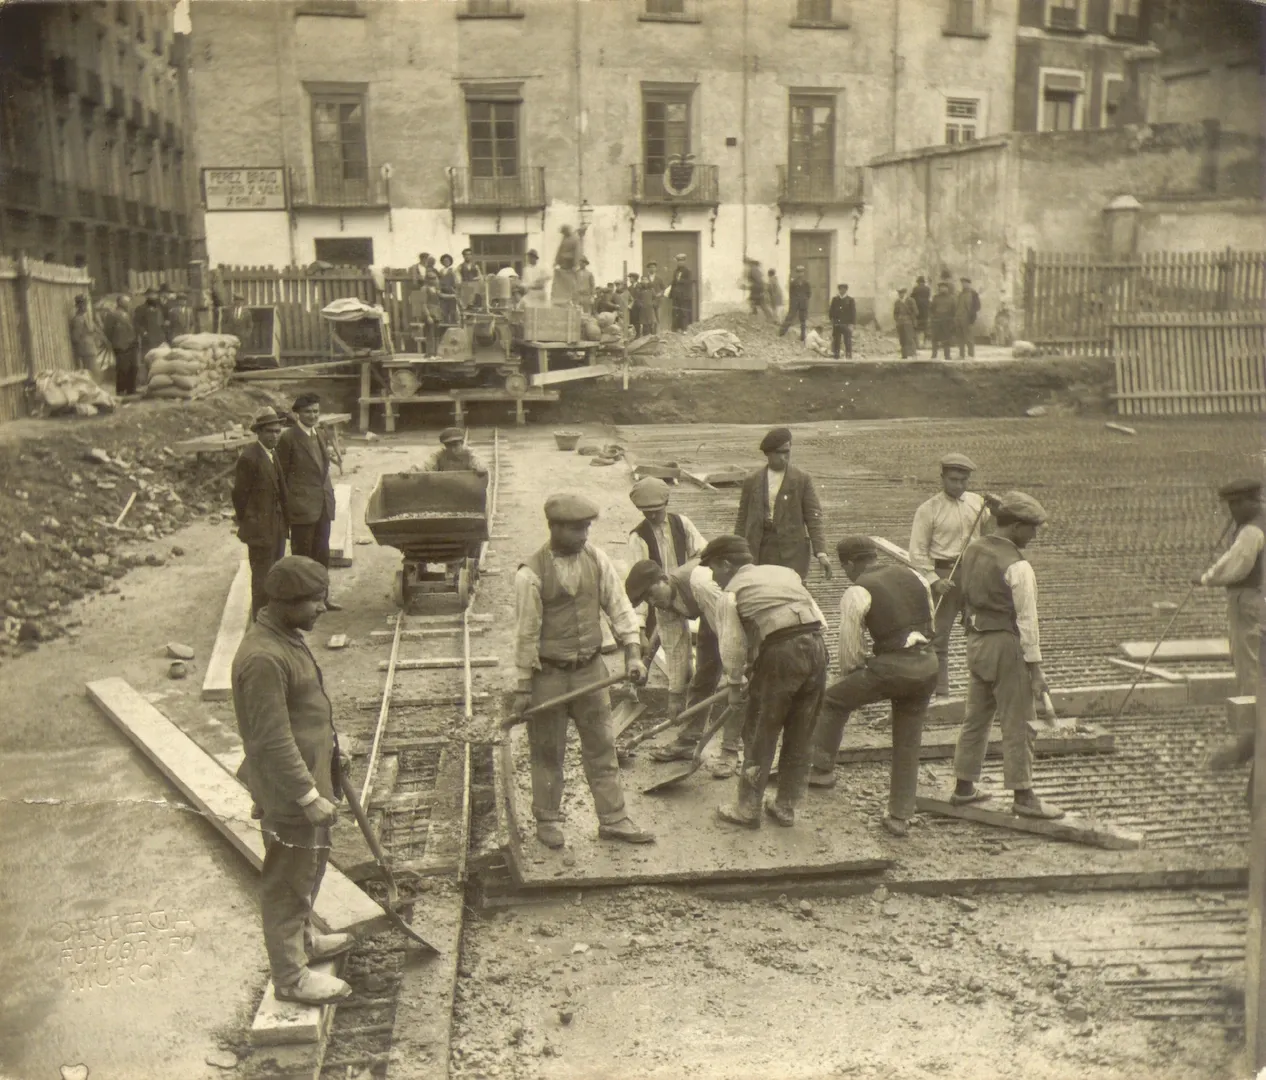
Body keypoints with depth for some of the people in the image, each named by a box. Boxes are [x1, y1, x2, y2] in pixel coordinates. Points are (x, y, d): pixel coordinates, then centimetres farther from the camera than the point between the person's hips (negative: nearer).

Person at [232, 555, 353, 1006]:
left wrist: (331, 746, 24)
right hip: (287, 789, -10)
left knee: (312, 863, 26)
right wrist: (309, 795, -24)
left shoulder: (288, 636, 4)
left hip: (311, 773, 10)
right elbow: (273, 741, -28)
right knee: (288, 879, 5)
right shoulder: (262, 657, -29)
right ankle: (290, 974, 20)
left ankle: (303, 938, 45)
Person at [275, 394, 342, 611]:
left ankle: (321, 595, 24)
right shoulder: (288, 438, -10)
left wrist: (330, 454, 6)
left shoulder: (321, 434, 13)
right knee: (302, 554, 2)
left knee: (322, 553, 14)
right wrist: (288, 503, -10)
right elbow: (282, 474, -9)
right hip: (302, 505, -7)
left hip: (323, 504, 7)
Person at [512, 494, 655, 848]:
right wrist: (523, 687, -10)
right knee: (548, 752, 10)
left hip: (590, 669, 4)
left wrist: (633, 653, -8)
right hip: (548, 674, -4)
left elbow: (619, 607, 1)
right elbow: (526, 633, -13)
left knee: (602, 747, 11)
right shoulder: (532, 574, -17)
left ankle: (612, 819, 23)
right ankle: (548, 820, 28)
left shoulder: (596, 559, -3)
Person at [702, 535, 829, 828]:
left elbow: (732, 646, 5)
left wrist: (734, 685, 18)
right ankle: (786, 807, 27)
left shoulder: (731, 593, 8)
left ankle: (747, 809, 17)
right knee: (800, 737, 16)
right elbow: (819, 620, 19)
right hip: (816, 647, 6)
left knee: (760, 735, 9)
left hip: (779, 652, -6)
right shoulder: (784, 572, 24)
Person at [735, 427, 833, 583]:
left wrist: (821, 552, -9)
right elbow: (742, 519, 12)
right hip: (760, 550, 2)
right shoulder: (752, 482, 10)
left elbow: (813, 517, 0)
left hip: (792, 549, -2)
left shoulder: (802, 480, 4)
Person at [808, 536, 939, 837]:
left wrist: (850, 674, 20)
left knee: (833, 700, 17)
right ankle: (900, 817, 23)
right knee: (908, 744, 17)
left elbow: (849, 645, 1)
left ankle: (823, 770, 21)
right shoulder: (914, 577, 14)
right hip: (927, 665, 6)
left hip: (892, 666, -6)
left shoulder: (856, 593, -2)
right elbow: (929, 623, 19)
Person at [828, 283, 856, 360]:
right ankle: (836, 357, 12)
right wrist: (832, 321, 0)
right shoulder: (834, 299, 10)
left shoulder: (851, 300, 2)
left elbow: (853, 313, -1)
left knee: (848, 343, -3)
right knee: (836, 343, 5)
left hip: (847, 325, -3)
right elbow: (831, 311, 12)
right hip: (836, 325, 3)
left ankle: (849, 358, 1)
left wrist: (851, 324, -9)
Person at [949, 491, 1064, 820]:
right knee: (1017, 723, 1)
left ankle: (964, 787, 24)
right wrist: (1035, 665, -11)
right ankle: (1023, 797, 8)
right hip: (1006, 644, -8)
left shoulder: (972, 551, 6)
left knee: (975, 716, 16)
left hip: (976, 640, 8)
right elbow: (1026, 619, -16)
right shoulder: (1017, 567, -17)